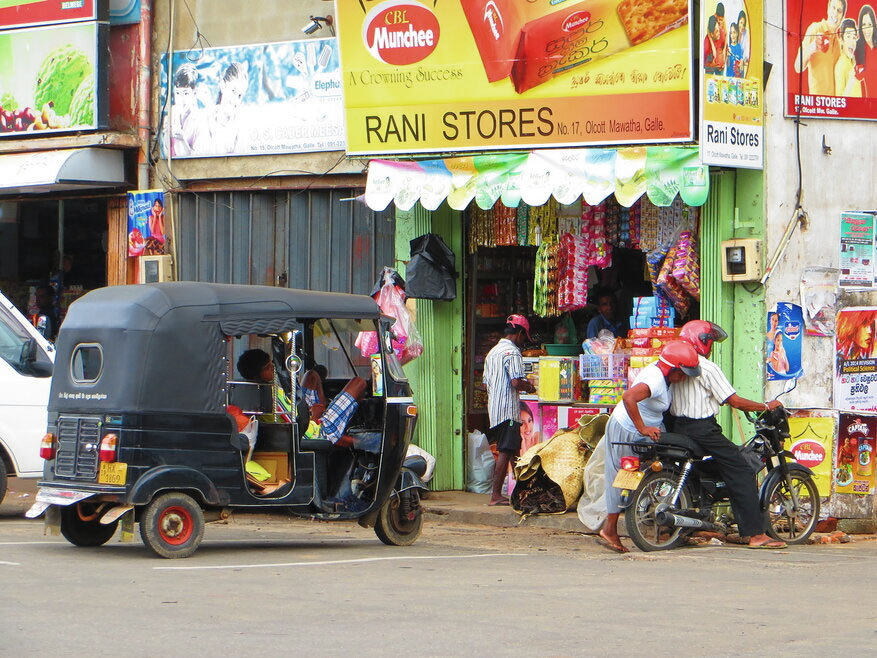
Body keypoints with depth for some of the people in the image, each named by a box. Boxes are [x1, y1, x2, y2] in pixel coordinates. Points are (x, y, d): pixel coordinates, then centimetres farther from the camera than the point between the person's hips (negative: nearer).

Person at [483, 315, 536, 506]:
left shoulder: (492, 352, 17)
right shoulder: (512, 352, -11)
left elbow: (486, 383, 20)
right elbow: (516, 382, -22)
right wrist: (528, 387, 0)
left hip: (494, 409, 9)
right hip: (508, 409, -9)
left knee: (513, 449, 15)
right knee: (505, 452, -8)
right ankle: (496, 495, -9)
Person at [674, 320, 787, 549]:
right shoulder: (708, 368, -12)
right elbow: (734, 401, -13)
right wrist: (766, 406, -1)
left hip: (679, 427, 9)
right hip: (703, 429, -9)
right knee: (742, 474, -8)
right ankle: (756, 534, -14)